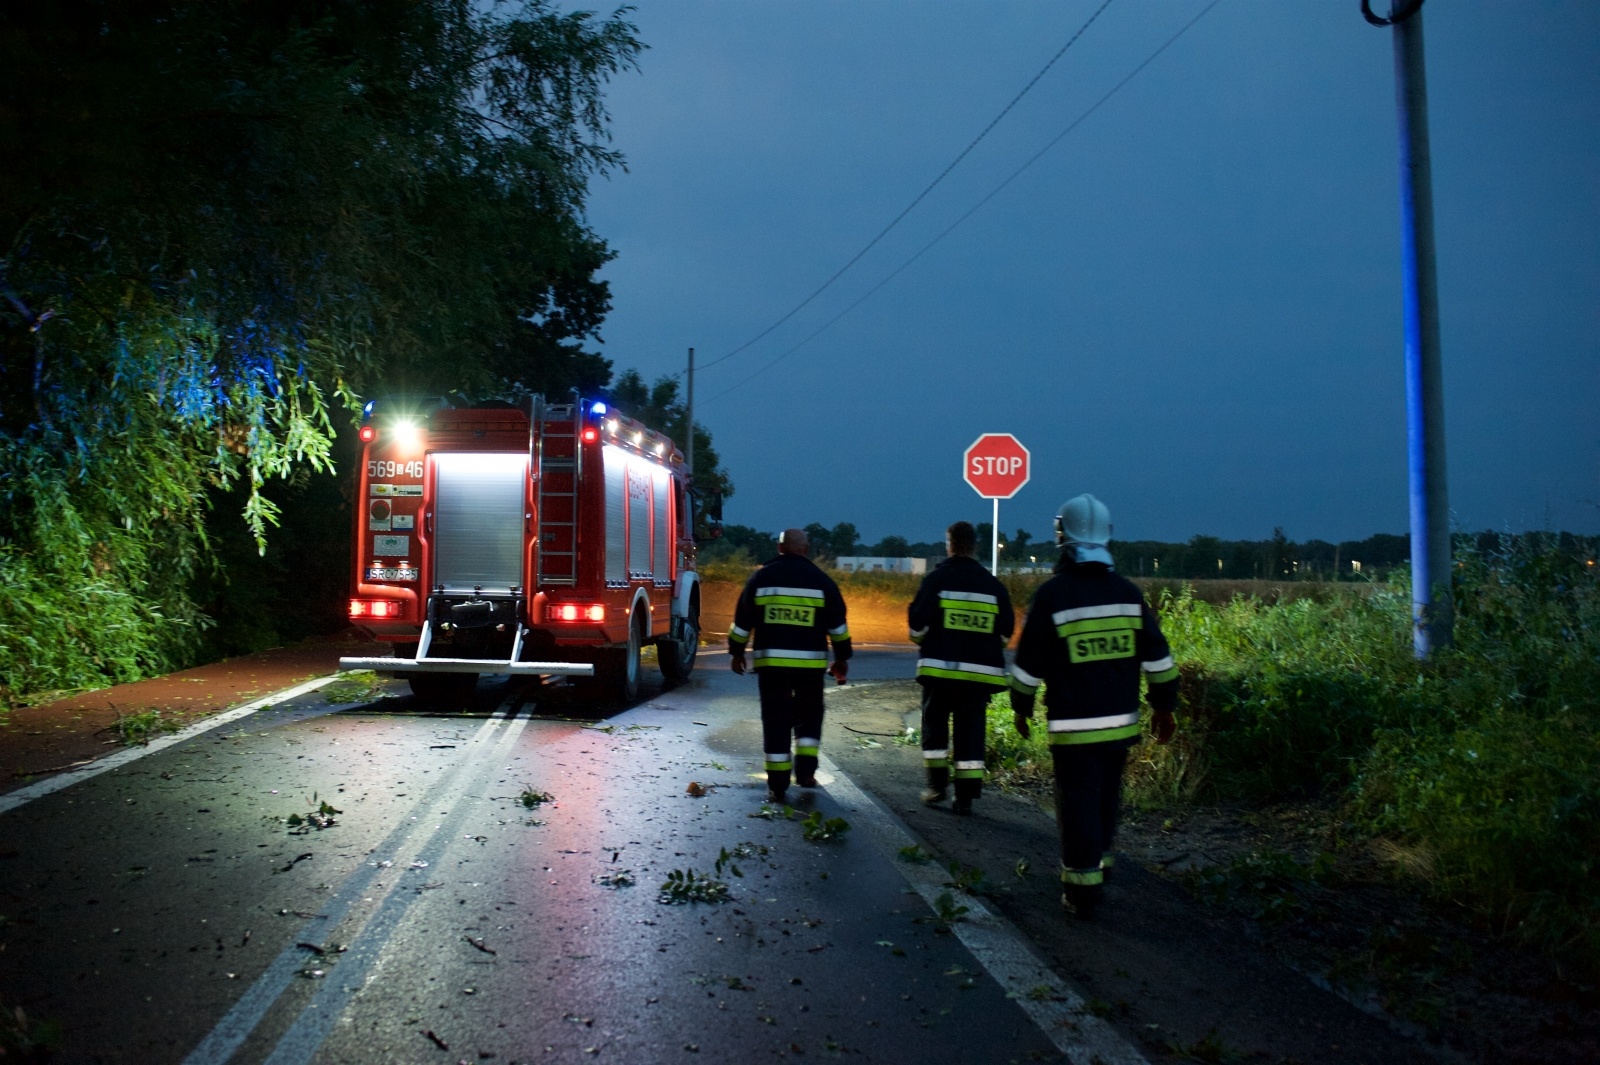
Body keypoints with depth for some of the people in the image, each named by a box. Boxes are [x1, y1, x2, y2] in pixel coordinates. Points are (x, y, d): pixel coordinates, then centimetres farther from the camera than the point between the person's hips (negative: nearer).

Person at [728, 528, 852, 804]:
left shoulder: (761, 577, 4)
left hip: (770, 660, 0)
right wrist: (842, 658, 15)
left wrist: (737, 652, 19)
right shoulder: (821, 580, 3)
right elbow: (837, 624, 5)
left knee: (775, 720, 5)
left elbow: (743, 620, 7)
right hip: (810, 661, 0)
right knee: (809, 715, 19)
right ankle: (805, 770, 9)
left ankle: (778, 786, 6)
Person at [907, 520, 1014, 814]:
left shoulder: (937, 578, -4)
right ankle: (966, 795, 5)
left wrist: (922, 641, 13)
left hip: (941, 666, -2)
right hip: (980, 670, 2)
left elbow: (918, 621, -8)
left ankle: (937, 783, 12)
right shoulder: (993, 584, 6)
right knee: (970, 729, 7)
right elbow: (1006, 629, 8)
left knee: (934, 723, 15)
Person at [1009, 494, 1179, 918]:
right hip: (1121, 722, 5)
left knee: (1079, 803, 3)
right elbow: (1157, 656, 4)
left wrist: (1021, 708, 6)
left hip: (1073, 725, -5)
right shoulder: (1127, 591, 2)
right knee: (1106, 798, 20)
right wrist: (1164, 706, 12)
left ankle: (1083, 889, 6)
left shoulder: (1052, 594, -11)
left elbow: (1029, 662, -7)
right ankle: (1096, 863, 37)